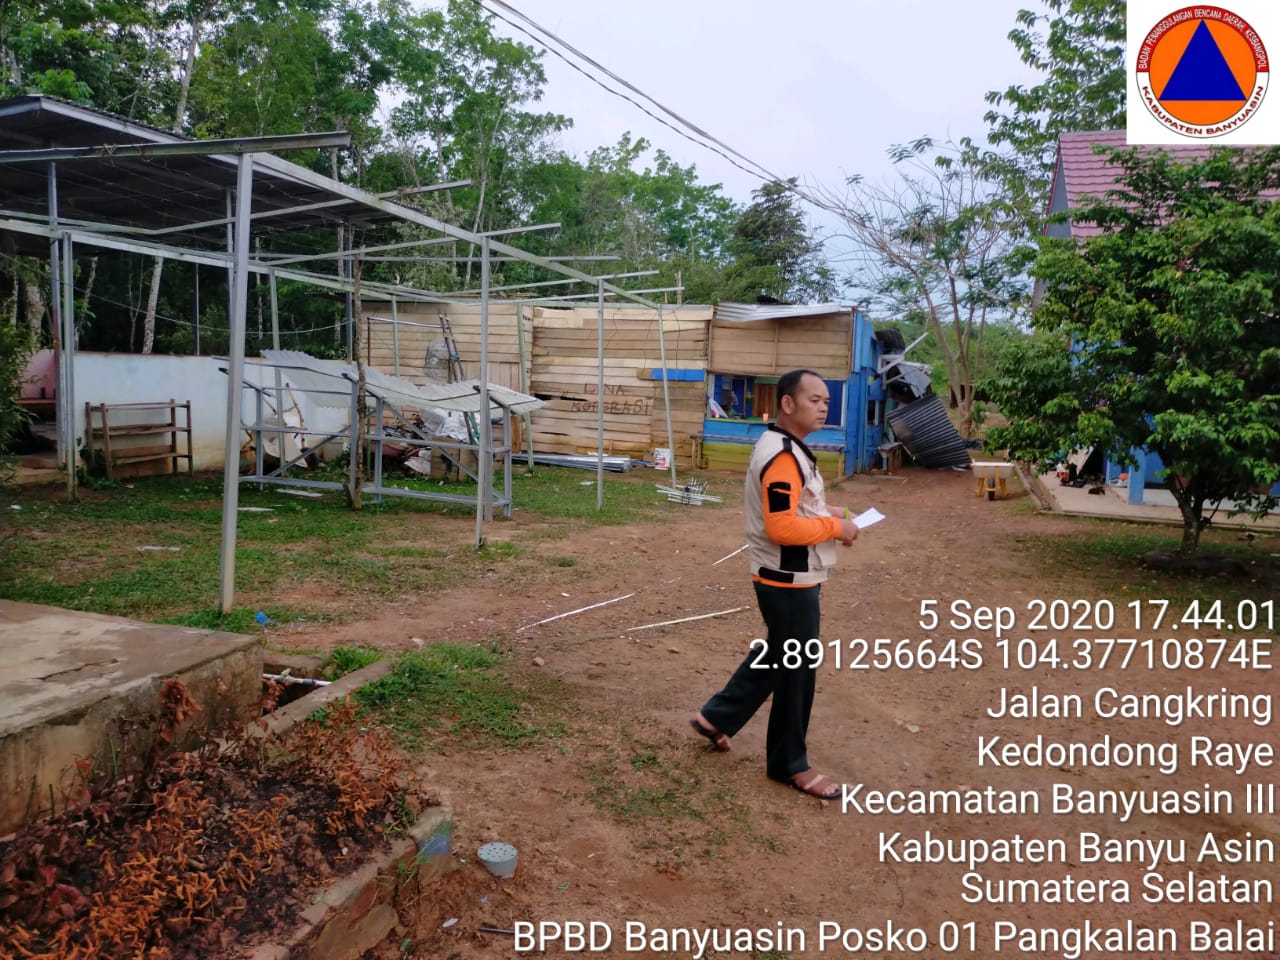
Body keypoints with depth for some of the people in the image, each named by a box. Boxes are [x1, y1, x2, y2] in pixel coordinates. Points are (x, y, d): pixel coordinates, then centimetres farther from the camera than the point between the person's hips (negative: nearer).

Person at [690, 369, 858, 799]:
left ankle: (716, 716, 34)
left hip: (788, 577, 10)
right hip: (789, 581, -10)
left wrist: (826, 516, 6)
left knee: (774, 656, 22)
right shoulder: (783, 456, -23)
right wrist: (835, 528, -18)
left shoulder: (786, 448, 11)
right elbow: (781, 527, -29)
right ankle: (790, 764, 19)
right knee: (795, 670, 3)